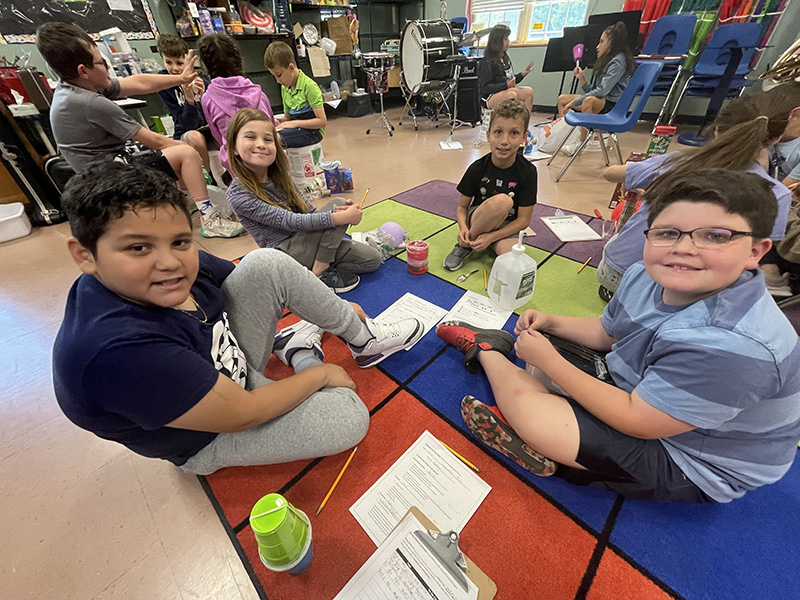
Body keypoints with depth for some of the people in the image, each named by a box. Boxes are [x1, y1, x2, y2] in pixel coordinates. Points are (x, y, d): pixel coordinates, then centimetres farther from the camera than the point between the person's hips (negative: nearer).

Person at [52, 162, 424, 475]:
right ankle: (302, 354, 6)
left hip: (231, 354, 7)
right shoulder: (118, 352, -37)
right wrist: (320, 374, -16)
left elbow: (270, 281, -2)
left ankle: (362, 336, -1)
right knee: (351, 417, -21)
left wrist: (338, 309, 0)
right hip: (211, 439, -6)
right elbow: (241, 414, -30)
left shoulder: (179, 267, -16)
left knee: (267, 263, -14)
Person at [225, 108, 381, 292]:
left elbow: (310, 212, 6)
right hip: (286, 255, -6)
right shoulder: (238, 195, -16)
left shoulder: (280, 177, 4)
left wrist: (344, 212, -14)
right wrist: (340, 217, -26)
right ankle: (321, 275, -17)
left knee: (372, 259, -1)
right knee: (336, 204, -20)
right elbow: (292, 221, -23)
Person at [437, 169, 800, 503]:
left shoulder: (733, 347, -36)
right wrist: (551, 323, -10)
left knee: (531, 413, -22)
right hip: (635, 388, 8)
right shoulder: (645, 277, -12)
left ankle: (485, 351, -3)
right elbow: (605, 333, 6)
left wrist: (548, 361, -25)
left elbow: (635, 421, -28)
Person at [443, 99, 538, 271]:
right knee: (502, 201, -34)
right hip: (478, 221, 0)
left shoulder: (527, 172, -11)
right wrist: (463, 228, -25)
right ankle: (466, 244, -14)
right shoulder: (478, 168, -10)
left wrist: (491, 237, -23)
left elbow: (523, 219, -11)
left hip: (507, 227, 0)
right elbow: (462, 207, -2)